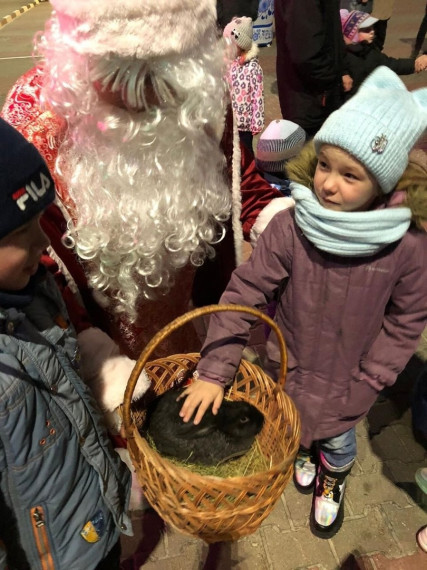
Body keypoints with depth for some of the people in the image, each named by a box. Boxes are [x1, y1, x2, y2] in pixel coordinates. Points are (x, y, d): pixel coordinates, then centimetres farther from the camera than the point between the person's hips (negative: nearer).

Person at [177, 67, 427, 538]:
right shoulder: (290, 226, -26)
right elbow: (244, 291, -22)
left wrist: (366, 383, -8)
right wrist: (213, 371, -23)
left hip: (346, 381, 0)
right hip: (290, 367, 1)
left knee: (337, 440, 26)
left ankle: (332, 483, 62)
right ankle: (304, 453, 66)